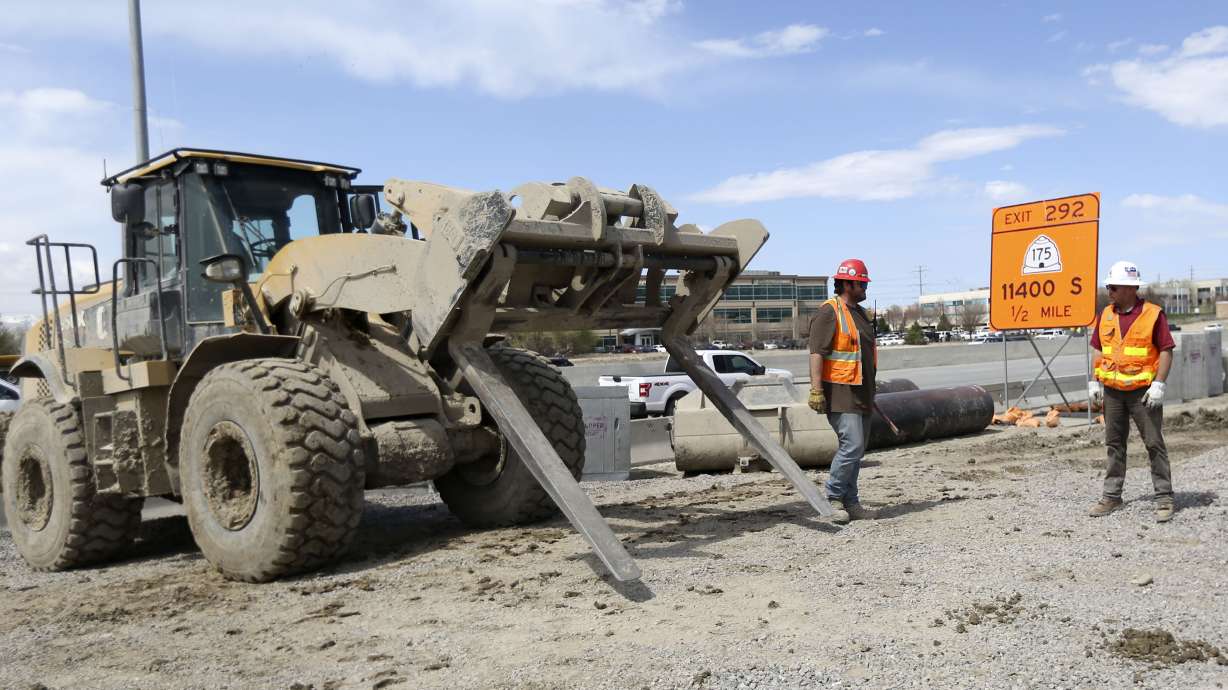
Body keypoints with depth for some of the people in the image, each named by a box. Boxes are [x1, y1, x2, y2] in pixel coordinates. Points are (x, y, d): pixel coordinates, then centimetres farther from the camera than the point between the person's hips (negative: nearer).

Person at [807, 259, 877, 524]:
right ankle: (833, 497, 0)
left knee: (856, 450, 11)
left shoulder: (860, 313, 19)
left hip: (861, 394, 9)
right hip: (840, 393, -9)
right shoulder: (829, 313, -10)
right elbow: (816, 353, -17)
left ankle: (850, 503, 18)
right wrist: (816, 390, -25)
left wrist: (870, 393, 28)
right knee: (851, 446, -15)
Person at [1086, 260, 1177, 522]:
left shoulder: (1153, 314, -8)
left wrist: (1158, 384, -16)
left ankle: (1164, 498, 7)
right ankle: (1111, 496, 18)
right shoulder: (1105, 315, 7)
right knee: (1114, 444, 10)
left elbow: (1166, 351, -8)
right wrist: (1094, 382, 7)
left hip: (1143, 392, -5)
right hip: (1112, 392, 5)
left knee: (1154, 444, -1)